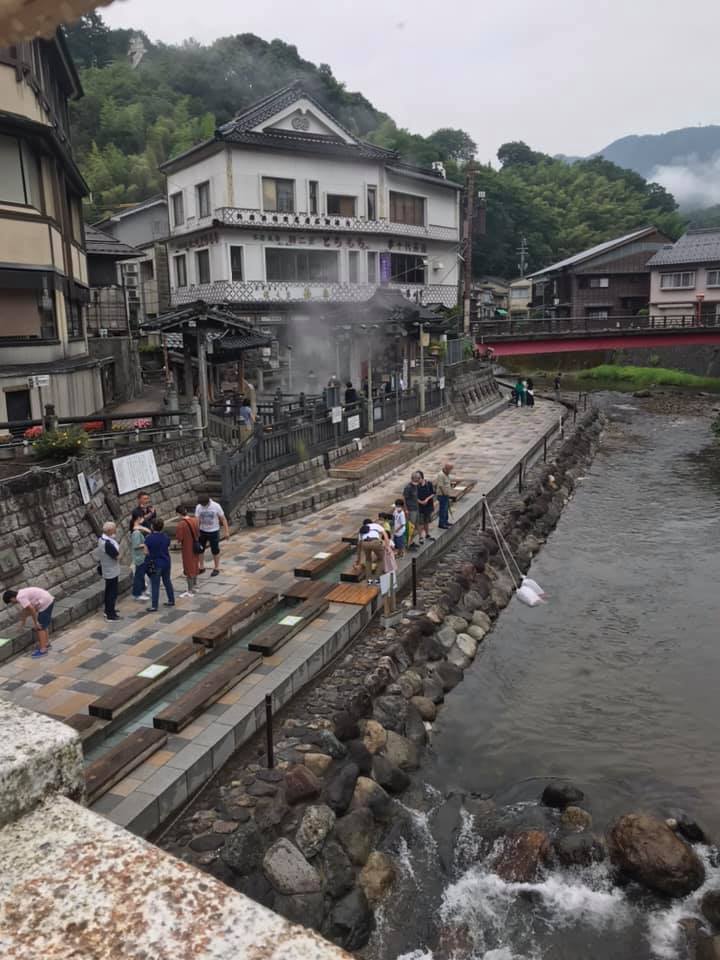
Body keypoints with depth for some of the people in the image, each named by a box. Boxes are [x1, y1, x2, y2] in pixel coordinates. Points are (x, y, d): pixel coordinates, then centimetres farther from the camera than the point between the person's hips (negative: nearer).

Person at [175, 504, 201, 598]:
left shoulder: (181, 524, -24)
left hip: (187, 548, -7)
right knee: (195, 565, 23)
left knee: (189, 568, 2)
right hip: (196, 546, 7)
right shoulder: (194, 520, -3)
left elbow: (179, 538, -22)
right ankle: (194, 584, 40)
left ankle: (189, 591, 9)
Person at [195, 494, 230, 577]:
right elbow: (197, 520, -13)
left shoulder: (216, 506, -18)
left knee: (215, 551, 7)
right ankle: (201, 568, 28)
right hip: (202, 531, 3)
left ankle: (217, 569, 22)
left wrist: (226, 531, -11)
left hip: (214, 532, -3)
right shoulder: (198, 507, -11)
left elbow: (223, 519, -10)